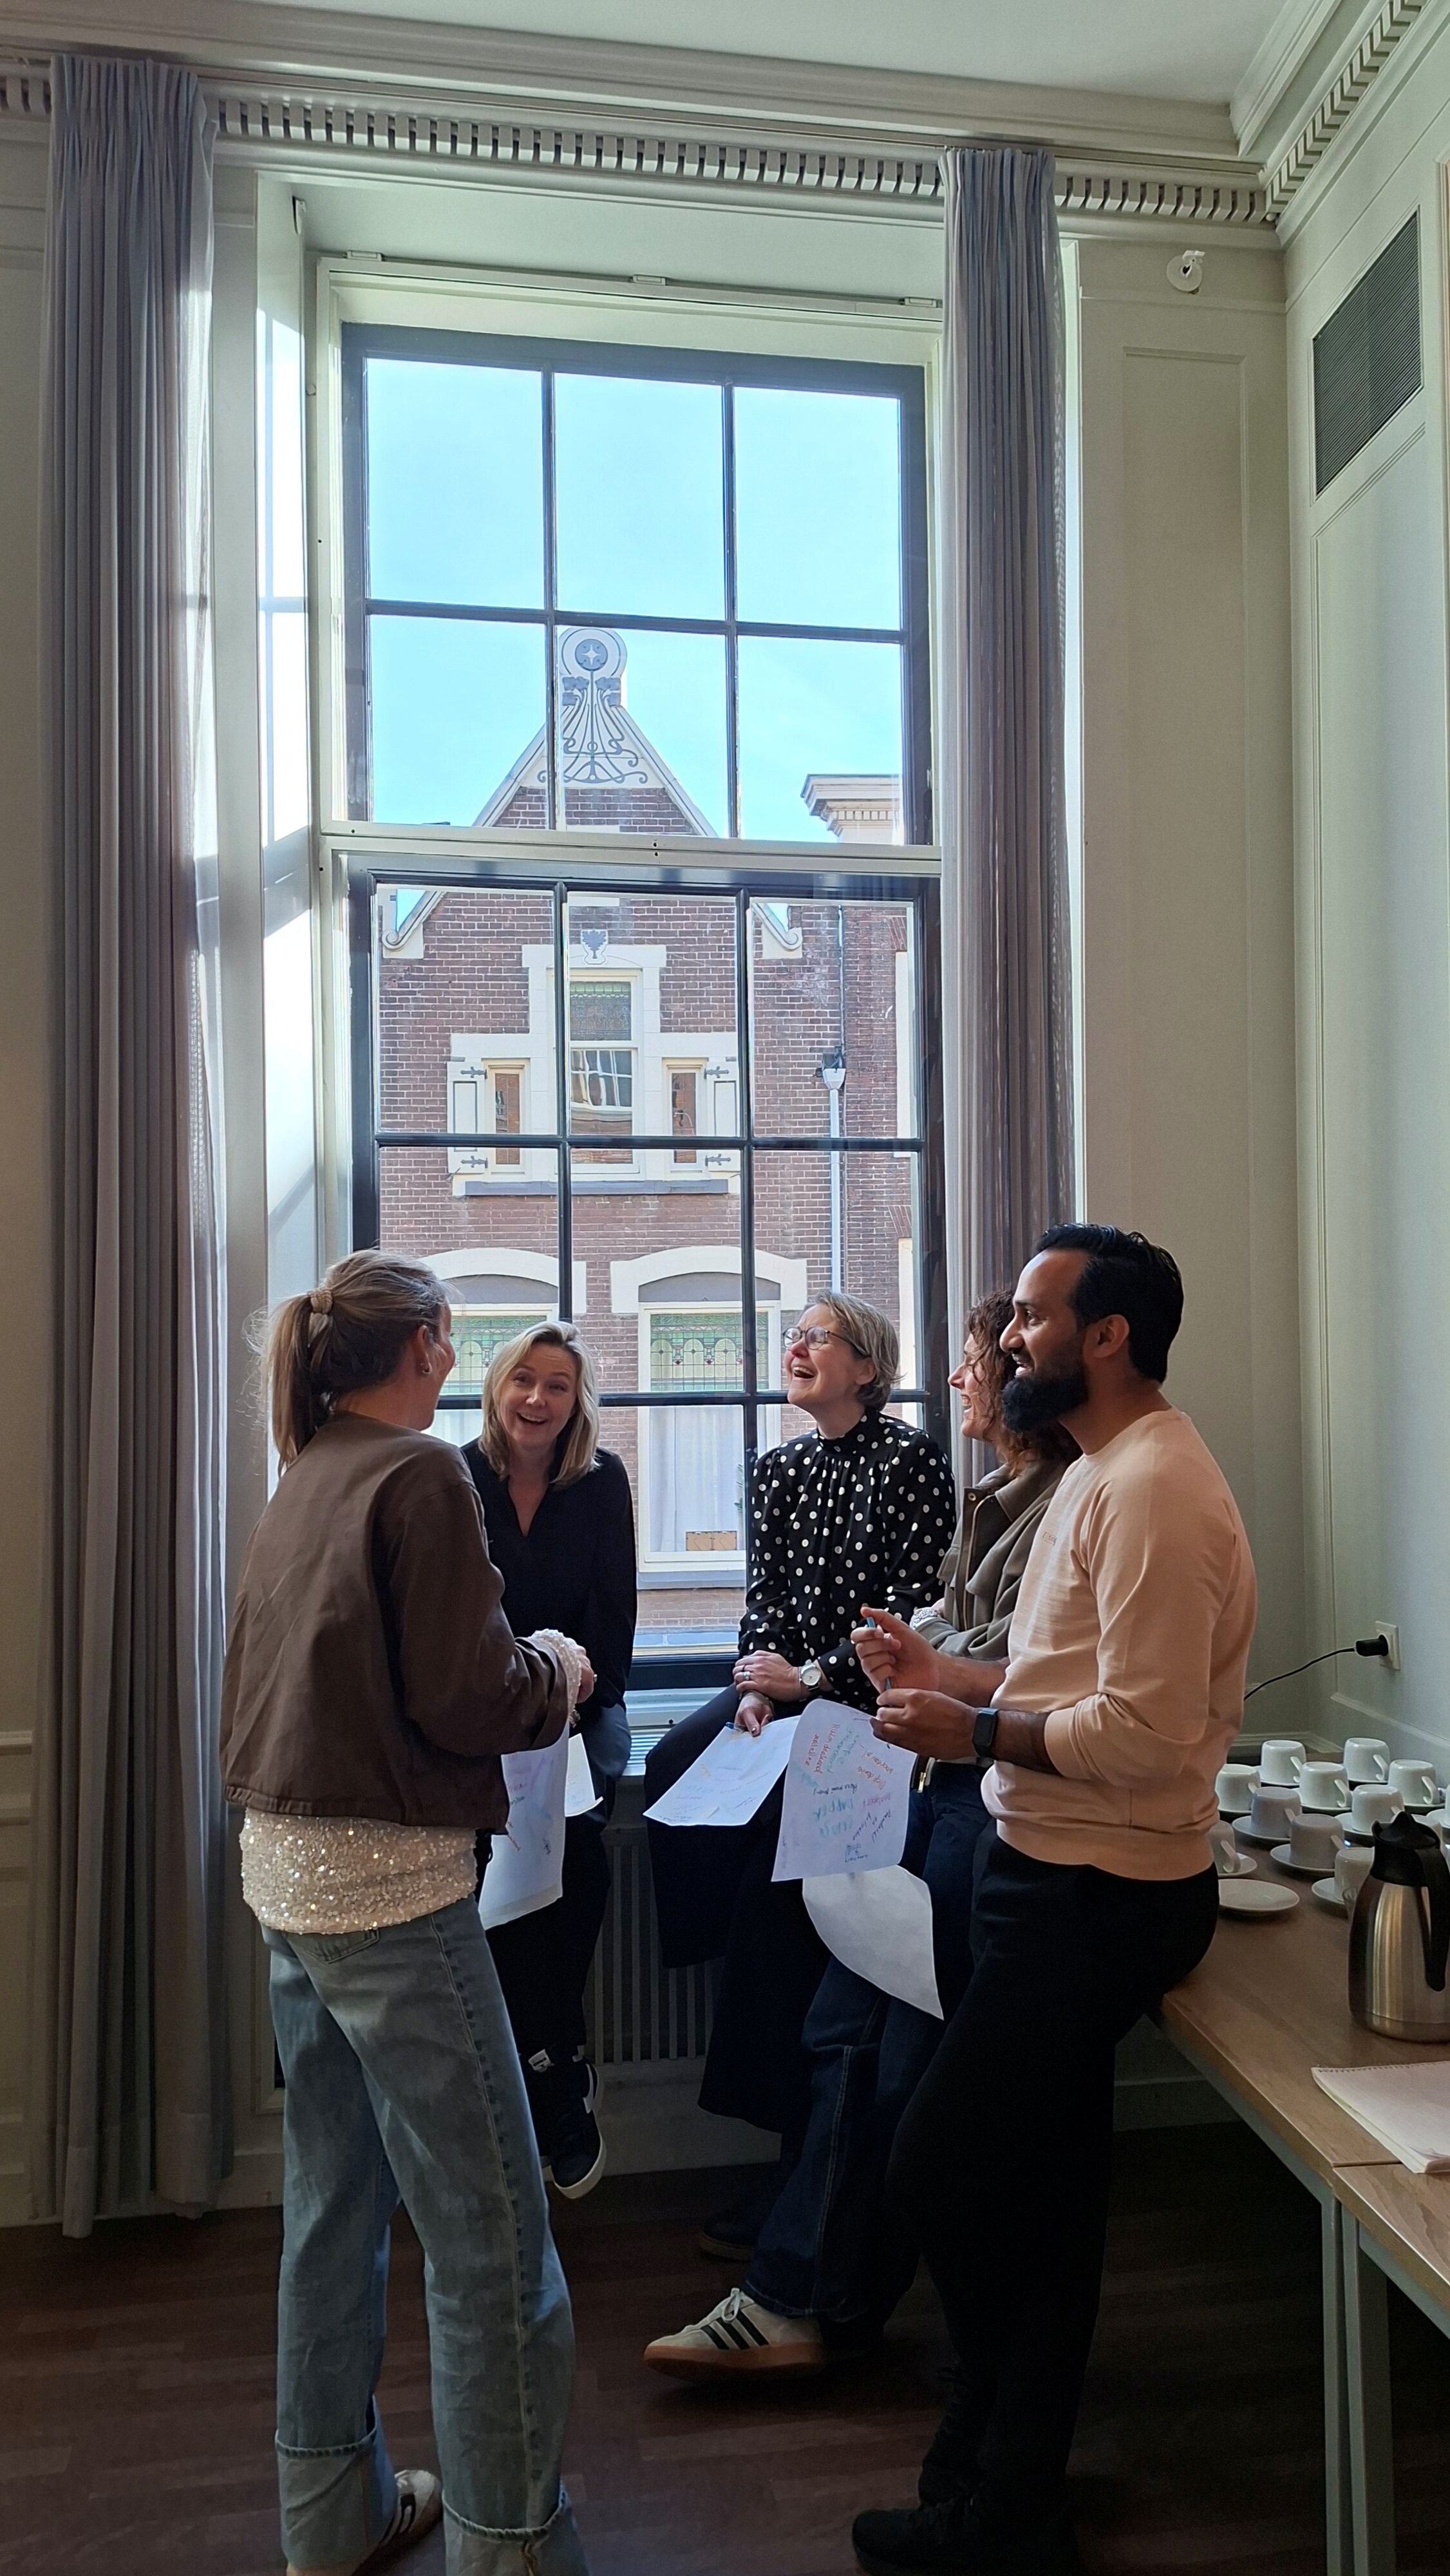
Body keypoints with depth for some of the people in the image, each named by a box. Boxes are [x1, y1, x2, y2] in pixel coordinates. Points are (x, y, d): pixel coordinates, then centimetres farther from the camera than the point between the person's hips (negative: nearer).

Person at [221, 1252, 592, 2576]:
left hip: (289, 1868, 9)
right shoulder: (421, 1472, -14)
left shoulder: (303, 1481, 11)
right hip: (389, 1879, -9)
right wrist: (559, 1668, 2)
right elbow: (466, 1699, -17)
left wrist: (526, 1666, 18)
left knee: (336, 2199, 20)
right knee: (490, 2231, 2)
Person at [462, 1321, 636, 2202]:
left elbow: (613, 1612, -2)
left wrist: (573, 1707, -12)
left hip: (581, 1701, 1)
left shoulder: (603, 1481, -1)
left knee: (576, 1836, -22)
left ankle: (546, 2060, -3)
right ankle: (563, 2075, -8)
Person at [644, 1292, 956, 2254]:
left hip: (866, 1699, -7)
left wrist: (813, 1678, -13)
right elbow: (762, 1593, 13)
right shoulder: (780, 1469, 17)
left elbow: (913, 1601, -11)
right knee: (676, 1767, -19)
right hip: (784, 1685, 7)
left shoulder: (910, 1457, -5)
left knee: (778, 1858, -22)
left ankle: (798, 2146, -12)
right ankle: (747, 1981, -2)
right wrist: (758, 1686, -4)